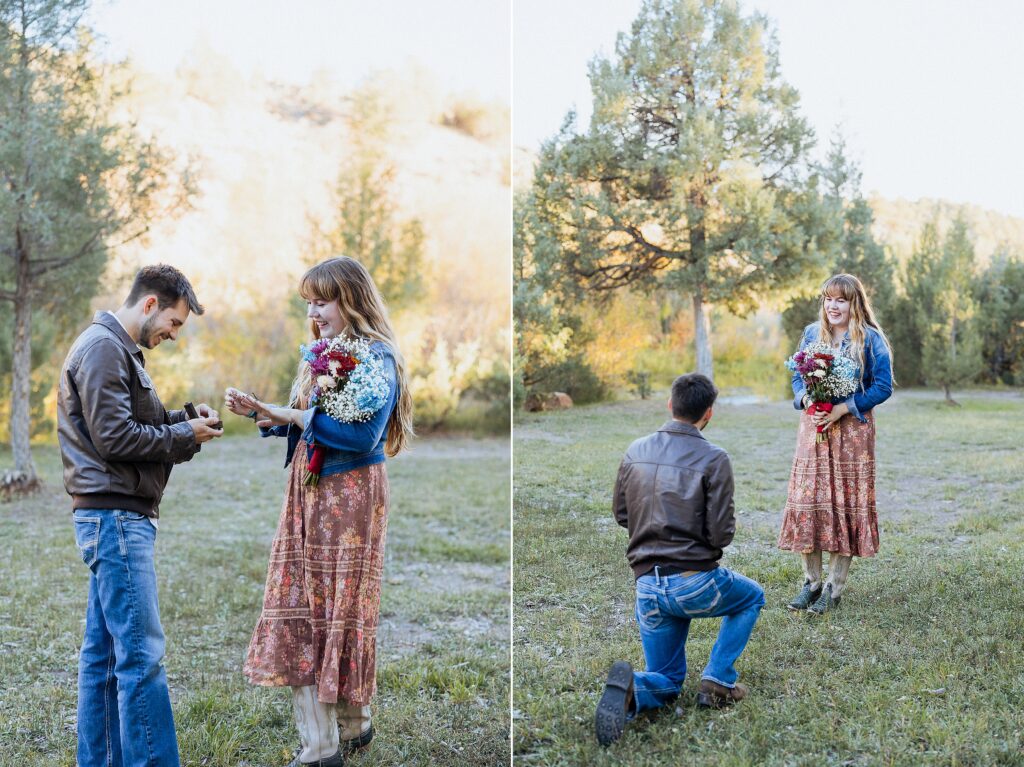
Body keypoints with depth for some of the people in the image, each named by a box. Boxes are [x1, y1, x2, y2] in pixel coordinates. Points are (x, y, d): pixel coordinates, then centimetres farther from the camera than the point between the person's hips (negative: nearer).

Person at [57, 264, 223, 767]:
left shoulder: (117, 348, 21)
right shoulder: (103, 348, -12)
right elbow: (116, 438, -18)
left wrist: (184, 419, 6)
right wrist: (186, 436, -8)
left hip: (114, 517, 10)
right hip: (115, 516, -10)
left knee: (104, 650, 12)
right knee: (141, 652, -9)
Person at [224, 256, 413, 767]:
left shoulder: (375, 358, -11)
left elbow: (363, 436, -22)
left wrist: (295, 415, -19)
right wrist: (259, 411, 1)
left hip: (351, 495, -8)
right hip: (308, 493, 8)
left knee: (341, 608, 1)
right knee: (301, 607, 3)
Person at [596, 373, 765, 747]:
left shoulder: (636, 451, 4)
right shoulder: (713, 458, -11)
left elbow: (620, 514, 14)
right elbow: (721, 534, -13)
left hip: (648, 586, 4)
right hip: (695, 582, -4)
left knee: (667, 682, 20)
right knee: (752, 598, 31)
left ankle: (631, 688, -15)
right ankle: (718, 681, 17)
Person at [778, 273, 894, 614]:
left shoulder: (870, 340, -4)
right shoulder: (811, 334, 9)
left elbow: (883, 387, -7)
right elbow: (797, 377, 13)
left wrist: (842, 409, -16)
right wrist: (806, 399, -9)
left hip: (852, 430, -4)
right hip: (813, 427, 4)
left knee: (846, 503, 0)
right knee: (806, 501, 0)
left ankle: (834, 587, 8)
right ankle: (811, 582, 12)